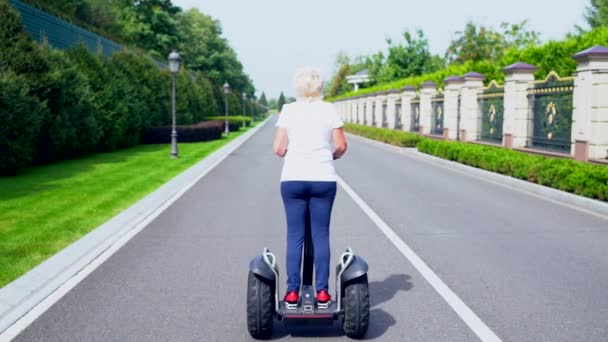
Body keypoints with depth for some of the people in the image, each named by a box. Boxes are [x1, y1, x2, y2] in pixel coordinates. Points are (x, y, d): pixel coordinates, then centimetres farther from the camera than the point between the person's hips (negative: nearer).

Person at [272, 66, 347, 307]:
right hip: (323, 179, 0)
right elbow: (341, 146, -1)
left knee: (294, 236, 6)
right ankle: (322, 290, 8)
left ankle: (292, 291, 6)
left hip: (293, 179, 0)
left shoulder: (288, 110, 1)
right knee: (321, 235, 7)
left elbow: (278, 149, -1)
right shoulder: (329, 109, 1)